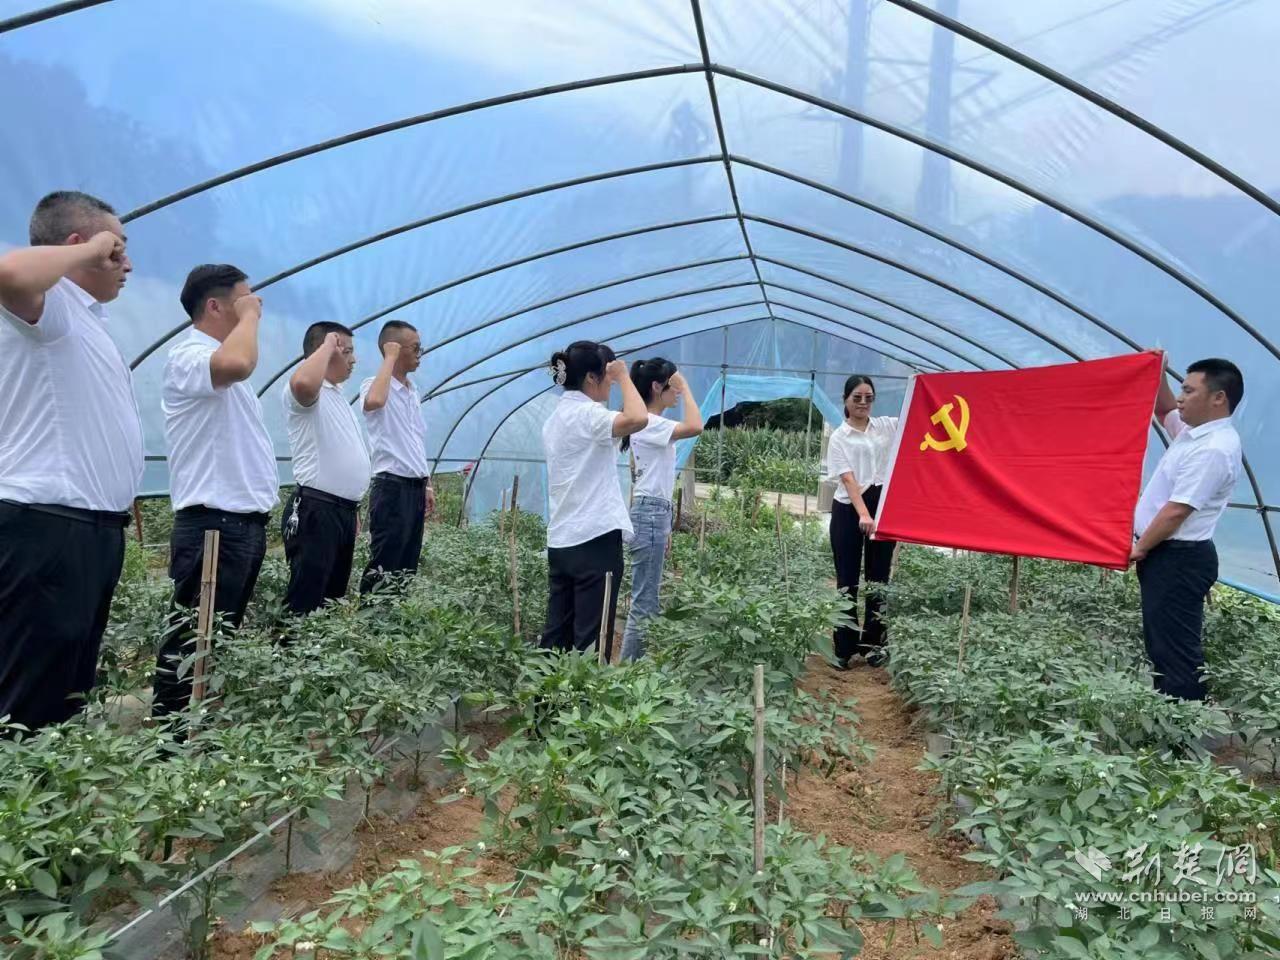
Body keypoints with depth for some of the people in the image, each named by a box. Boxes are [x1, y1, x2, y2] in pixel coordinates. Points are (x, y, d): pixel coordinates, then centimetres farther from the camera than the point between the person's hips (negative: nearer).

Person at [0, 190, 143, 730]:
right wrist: (90, 250, -15)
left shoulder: (85, 319, 20)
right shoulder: (49, 305, -8)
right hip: (50, 528, -10)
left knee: (68, 695, 17)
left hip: (92, 527, 10)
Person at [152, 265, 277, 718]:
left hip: (245, 519, 10)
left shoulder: (220, 356, 19)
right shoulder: (189, 356, -13)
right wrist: (249, 316, -18)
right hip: (214, 524, -10)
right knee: (193, 639, -4)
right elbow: (237, 364, -36)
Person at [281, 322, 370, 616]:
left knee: (334, 598, 16)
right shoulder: (311, 394, -10)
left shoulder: (338, 396, 20)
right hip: (316, 510, -10)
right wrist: (327, 346, -20)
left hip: (344, 509, 10)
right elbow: (303, 382, -37)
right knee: (305, 603, -7)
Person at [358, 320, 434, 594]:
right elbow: (374, 402, -36)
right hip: (392, 487, -8)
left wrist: (427, 484, 20)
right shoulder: (376, 386, -9)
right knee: (383, 566, -6)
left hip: (415, 487, 9)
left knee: (407, 566, 12)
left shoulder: (413, 393, 17)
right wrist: (390, 358, -22)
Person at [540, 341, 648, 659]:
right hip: (596, 538, -9)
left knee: (557, 634, 12)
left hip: (561, 539, 9)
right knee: (591, 639, -3)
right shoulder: (586, 414, -13)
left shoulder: (556, 417, 16)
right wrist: (624, 376, -15)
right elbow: (637, 419, -31)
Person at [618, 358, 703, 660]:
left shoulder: (656, 425, 16)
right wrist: (685, 386, -18)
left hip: (657, 513, 10)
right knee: (644, 601, -6)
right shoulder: (647, 423, -15)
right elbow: (694, 427, -32)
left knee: (646, 598, 14)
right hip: (649, 514, -10)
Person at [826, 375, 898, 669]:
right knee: (848, 579, 2)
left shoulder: (887, 426, 9)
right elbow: (848, 479, -13)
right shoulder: (839, 437, -1)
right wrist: (863, 514, -25)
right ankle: (844, 648, 9)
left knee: (878, 577, 9)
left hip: (884, 506, 3)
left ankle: (873, 643, 20)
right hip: (848, 510, -3)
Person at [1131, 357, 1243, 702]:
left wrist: (1139, 548, -12)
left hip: (1179, 559, -10)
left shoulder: (1214, 449, -21)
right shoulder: (1195, 430, 9)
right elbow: (1164, 410, 30)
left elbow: (1177, 510, -22)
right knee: (1161, 643, 16)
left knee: (1176, 648, -7)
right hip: (1167, 555, 10)